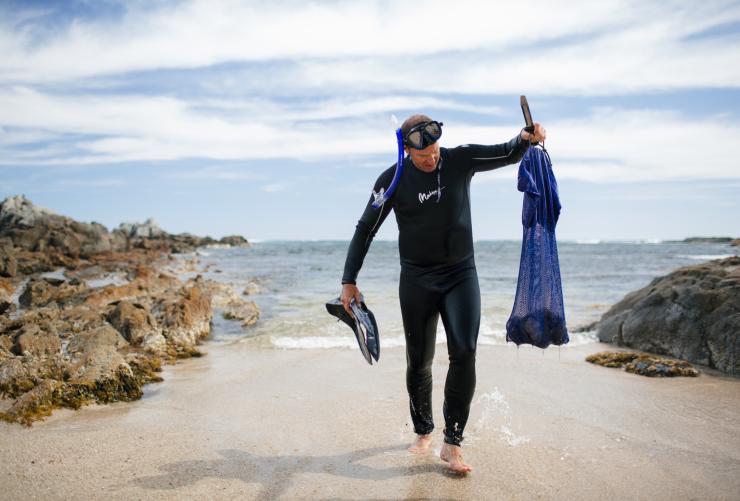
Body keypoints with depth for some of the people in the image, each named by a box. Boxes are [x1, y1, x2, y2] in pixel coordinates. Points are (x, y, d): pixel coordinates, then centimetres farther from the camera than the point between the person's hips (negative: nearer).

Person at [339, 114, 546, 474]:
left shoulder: (460, 160, -4)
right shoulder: (393, 180, -7)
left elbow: (508, 154, 1)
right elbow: (365, 229, -3)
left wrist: (526, 138, -24)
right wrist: (349, 281, -7)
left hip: (461, 274, 1)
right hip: (416, 280, 0)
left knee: (464, 353, -15)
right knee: (419, 362, 5)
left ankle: (452, 443, -5)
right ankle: (423, 432, 28)